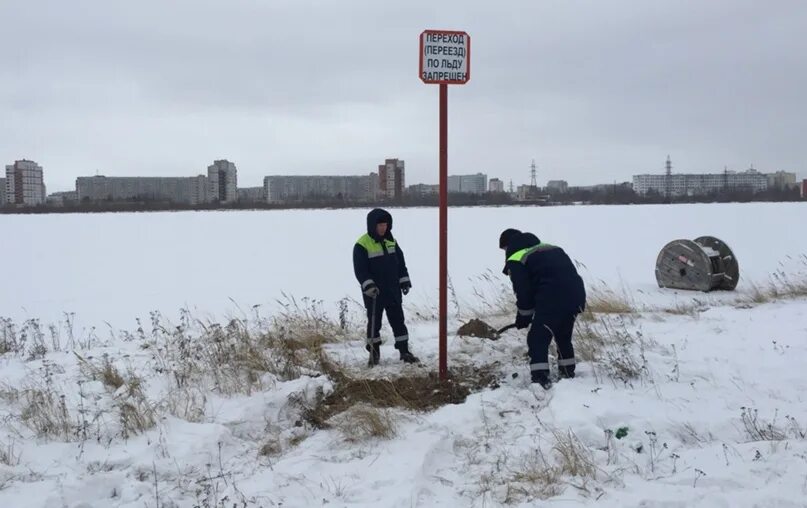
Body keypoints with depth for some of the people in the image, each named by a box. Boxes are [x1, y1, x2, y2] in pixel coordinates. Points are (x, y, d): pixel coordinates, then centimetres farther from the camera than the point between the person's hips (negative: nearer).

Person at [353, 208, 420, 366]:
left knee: (398, 320, 8)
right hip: (373, 293, -5)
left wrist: (404, 281, 8)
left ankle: (404, 351, 16)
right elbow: (360, 269, -15)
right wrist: (368, 285, -25)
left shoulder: (391, 241, 7)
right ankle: (374, 353, 19)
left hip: (393, 291, 5)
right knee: (374, 322, 6)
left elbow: (401, 262, 14)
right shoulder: (362, 244, -12)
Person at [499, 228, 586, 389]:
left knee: (537, 339, 1)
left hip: (552, 301, -8)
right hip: (576, 295, 8)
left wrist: (524, 317, 13)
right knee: (564, 337, 27)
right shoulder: (551, 248, 28)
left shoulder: (515, 260, 5)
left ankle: (540, 379, -9)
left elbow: (523, 292, -1)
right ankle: (567, 373, 35)